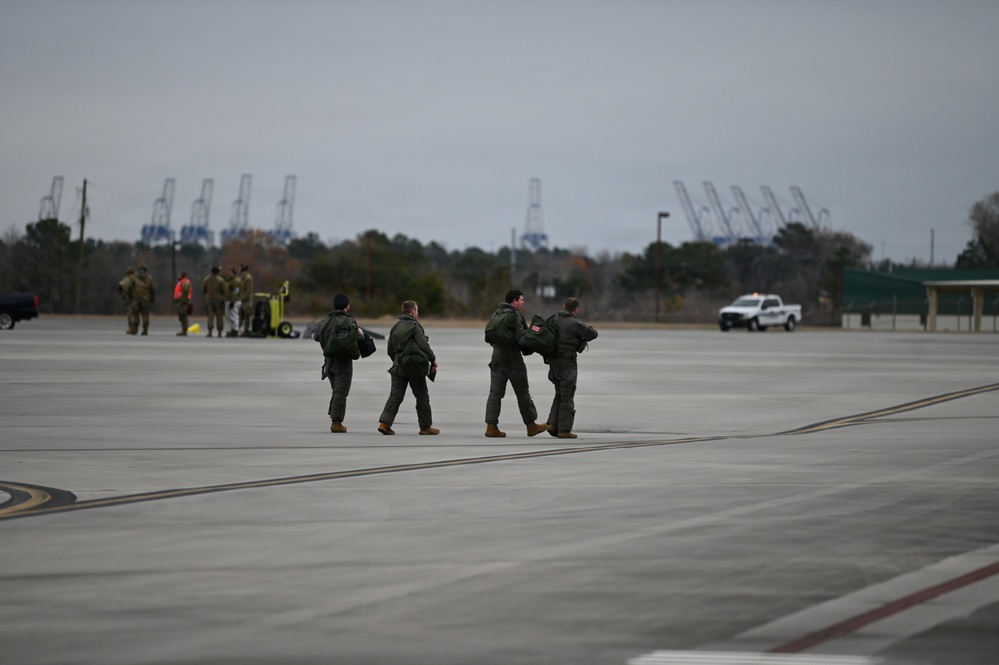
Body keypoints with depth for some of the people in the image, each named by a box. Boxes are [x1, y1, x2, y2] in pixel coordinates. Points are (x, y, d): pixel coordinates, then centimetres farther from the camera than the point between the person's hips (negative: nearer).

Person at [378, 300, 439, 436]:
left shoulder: (396, 327, 13)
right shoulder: (414, 326, -8)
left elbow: (390, 349, 16)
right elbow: (423, 345, -14)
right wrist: (433, 360, -4)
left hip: (399, 367, 6)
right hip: (415, 367, -6)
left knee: (395, 396, 2)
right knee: (422, 396, 7)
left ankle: (384, 423, -13)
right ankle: (426, 427, 12)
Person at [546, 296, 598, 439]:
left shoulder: (554, 319, 8)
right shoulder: (574, 324, -15)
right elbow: (593, 334, -9)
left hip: (553, 362, 7)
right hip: (567, 362, -7)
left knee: (560, 394, 17)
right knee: (567, 397, -1)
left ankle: (553, 424, 10)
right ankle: (564, 430, 0)